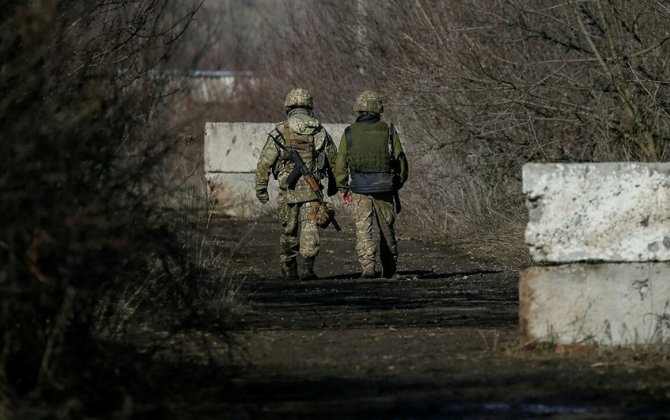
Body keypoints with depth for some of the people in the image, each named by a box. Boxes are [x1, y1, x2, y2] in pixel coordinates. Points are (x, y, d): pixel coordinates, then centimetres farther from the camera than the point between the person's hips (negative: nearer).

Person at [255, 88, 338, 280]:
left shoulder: (279, 132, -3)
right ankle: (307, 267, -11)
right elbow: (333, 158, 11)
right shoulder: (319, 131, 3)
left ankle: (288, 268, 22)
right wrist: (333, 183, 25)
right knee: (309, 229, 0)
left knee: (289, 229, 13)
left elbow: (265, 162, -3)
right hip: (311, 189, 0)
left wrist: (261, 187, 6)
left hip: (288, 188, 0)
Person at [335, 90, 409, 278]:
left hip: (360, 188, -1)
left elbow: (340, 164, 1)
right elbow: (401, 161, 2)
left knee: (363, 228, -2)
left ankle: (368, 265, -18)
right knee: (386, 227, 15)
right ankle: (389, 267, 25)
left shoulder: (350, 133, 0)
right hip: (384, 186, 1)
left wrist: (343, 188, 10)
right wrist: (398, 184, 15)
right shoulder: (388, 131, 0)